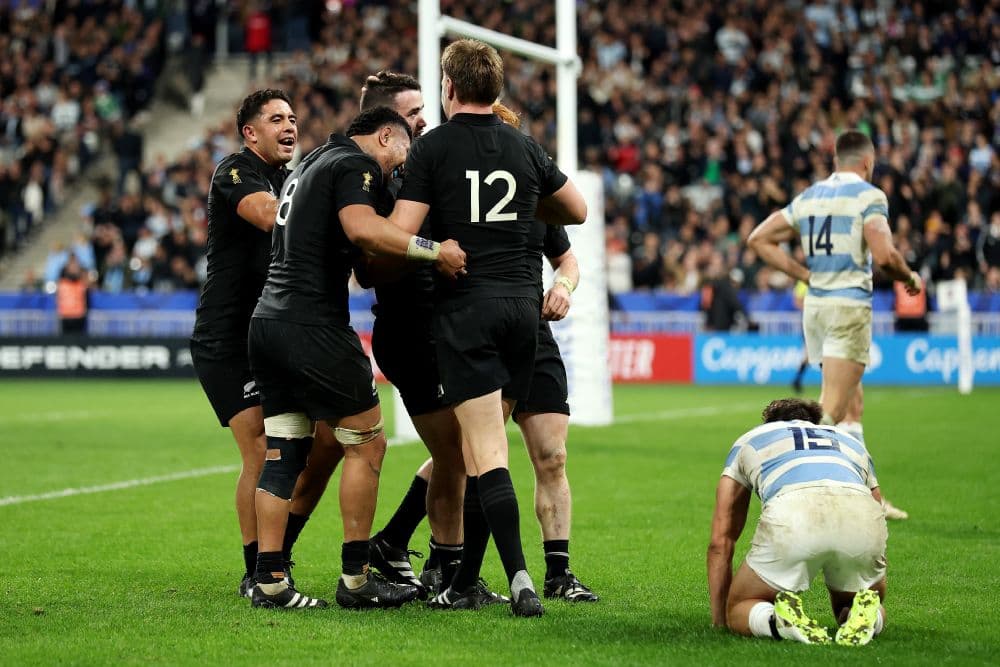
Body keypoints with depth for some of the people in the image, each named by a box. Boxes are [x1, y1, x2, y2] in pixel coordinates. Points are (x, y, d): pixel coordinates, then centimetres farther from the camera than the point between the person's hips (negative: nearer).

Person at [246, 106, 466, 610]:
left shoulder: (311, 165, 23)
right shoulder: (357, 164, -6)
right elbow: (362, 228, -25)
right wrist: (434, 250, -25)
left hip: (268, 321, 9)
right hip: (313, 328, -9)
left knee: (281, 454, 8)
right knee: (367, 444, 0)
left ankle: (268, 581, 6)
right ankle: (356, 580, 2)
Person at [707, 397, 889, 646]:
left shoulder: (750, 440, 38)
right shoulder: (850, 442, 42)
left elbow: (721, 541, 35)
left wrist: (718, 620, 43)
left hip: (791, 515, -2)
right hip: (862, 517, 2)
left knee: (740, 609, 22)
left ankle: (779, 620, -11)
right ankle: (866, 615, -4)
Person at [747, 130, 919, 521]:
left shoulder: (809, 197, 13)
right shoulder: (868, 196, -7)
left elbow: (759, 239, 12)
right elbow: (884, 254, -19)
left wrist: (805, 274, 11)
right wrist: (910, 278, 1)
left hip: (814, 305, 7)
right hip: (850, 305, -7)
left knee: (852, 406, 16)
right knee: (831, 409, -10)